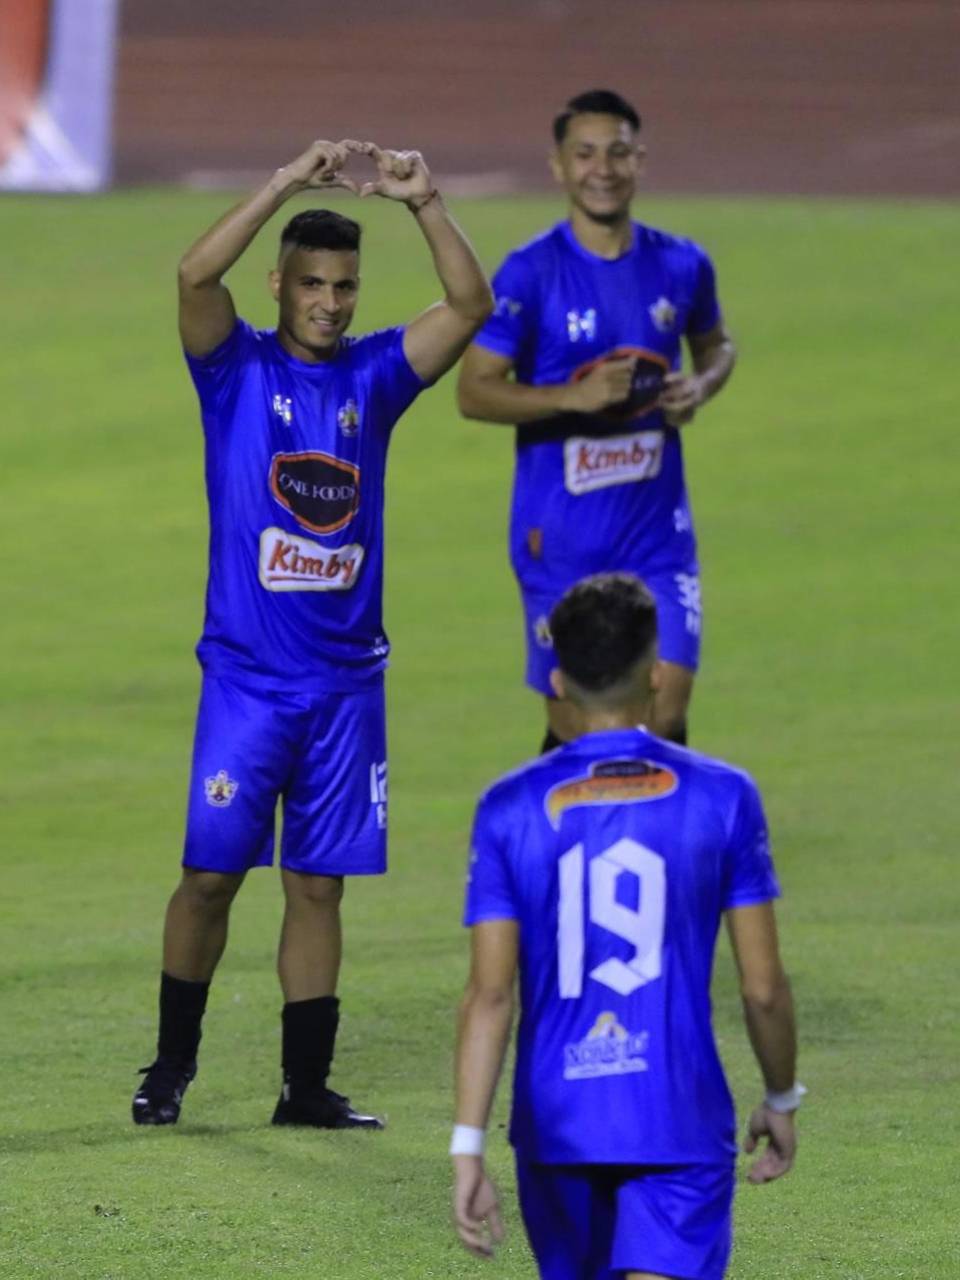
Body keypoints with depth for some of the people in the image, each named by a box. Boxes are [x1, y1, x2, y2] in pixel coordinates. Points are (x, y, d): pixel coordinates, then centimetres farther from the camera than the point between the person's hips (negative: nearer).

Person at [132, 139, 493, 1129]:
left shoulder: (373, 376, 7)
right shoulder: (238, 370, 0)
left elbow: (471, 306, -3)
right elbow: (196, 274, -19)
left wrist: (426, 205, -16)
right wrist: (289, 185, -24)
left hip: (346, 676, 3)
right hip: (247, 673, -3)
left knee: (318, 886, 5)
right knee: (210, 872, -2)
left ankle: (307, 1085, 10)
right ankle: (171, 1066, 13)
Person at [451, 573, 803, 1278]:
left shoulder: (511, 808, -1)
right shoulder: (724, 797, -3)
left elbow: (490, 994, -6)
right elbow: (763, 988, -1)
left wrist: (469, 1147, -5)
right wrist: (782, 1102, 16)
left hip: (557, 1121, 2)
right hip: (681, 1117, -2)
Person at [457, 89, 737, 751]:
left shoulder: (681, 265, 2)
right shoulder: (531, 274, -10)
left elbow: (716, 343, 20)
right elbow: (475, 391, -9)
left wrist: (702, 384, -3)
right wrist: (574, 397, -23)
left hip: (657, 520, 3)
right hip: (561, 535, -3)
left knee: (667, 708, -7)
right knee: (574, 723, 5)